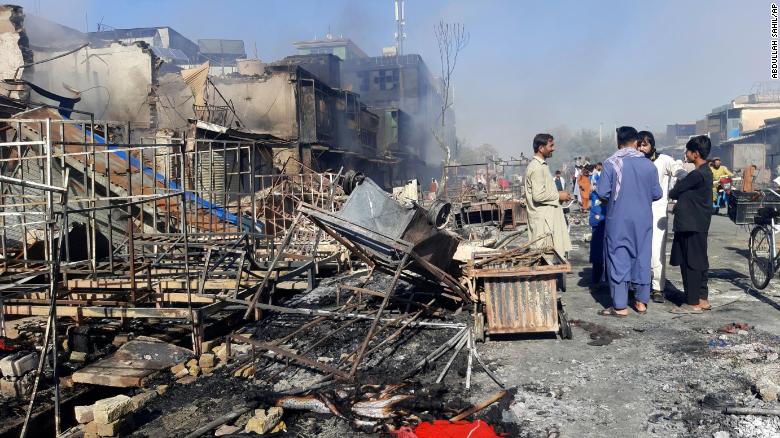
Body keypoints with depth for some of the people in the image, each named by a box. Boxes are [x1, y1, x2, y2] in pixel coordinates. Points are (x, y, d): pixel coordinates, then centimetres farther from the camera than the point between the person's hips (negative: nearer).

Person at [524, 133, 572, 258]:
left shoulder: (541, 165, 16)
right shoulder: (537, 168, -17)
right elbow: (538, 195, -24)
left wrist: (557, 194, 12)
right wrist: (558, 196, -12)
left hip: (548, 217, 10)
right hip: (543, 219, -10)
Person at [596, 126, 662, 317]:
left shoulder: (611, 164, -10)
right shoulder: (648, 165, -1)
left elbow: (602, 193, -11)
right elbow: (657, 194, 3)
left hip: (618, 219, -3)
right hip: (643, 219, 3)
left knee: (618, 260, 2)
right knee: (642, 257, 13)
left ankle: (620, 306, 3)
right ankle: (641, 301, 21)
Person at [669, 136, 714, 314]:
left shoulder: (697, 174, -18)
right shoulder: (706, 172, 13)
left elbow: (674, 192, -11)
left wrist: (673, 191, 9)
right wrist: (680, 204, 6)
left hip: (690, 226, -10)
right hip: (699, 224, 10)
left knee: (689, 263, -4)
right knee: (699, 262, 14)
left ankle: (693, 303, 1)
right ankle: (702, 299, 22)